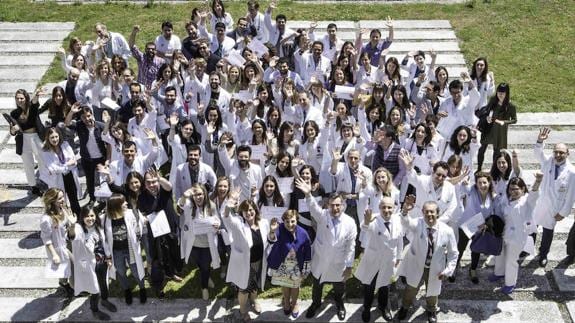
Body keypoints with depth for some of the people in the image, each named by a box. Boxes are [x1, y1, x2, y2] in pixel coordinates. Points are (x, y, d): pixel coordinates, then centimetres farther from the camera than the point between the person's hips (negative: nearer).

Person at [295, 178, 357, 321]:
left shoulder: (350, 222, -17)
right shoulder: (322, 216, -18)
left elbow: (351, 246, -10)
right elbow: (314, 208, -41)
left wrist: (349, 266, -7)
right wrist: (308, 194, -61)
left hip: (338, 264, 0)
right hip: (320, 261, 0)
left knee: (339, 287, 23)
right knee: (317, 285, 24)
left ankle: (339, 304, 55)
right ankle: (316, 303, 54)